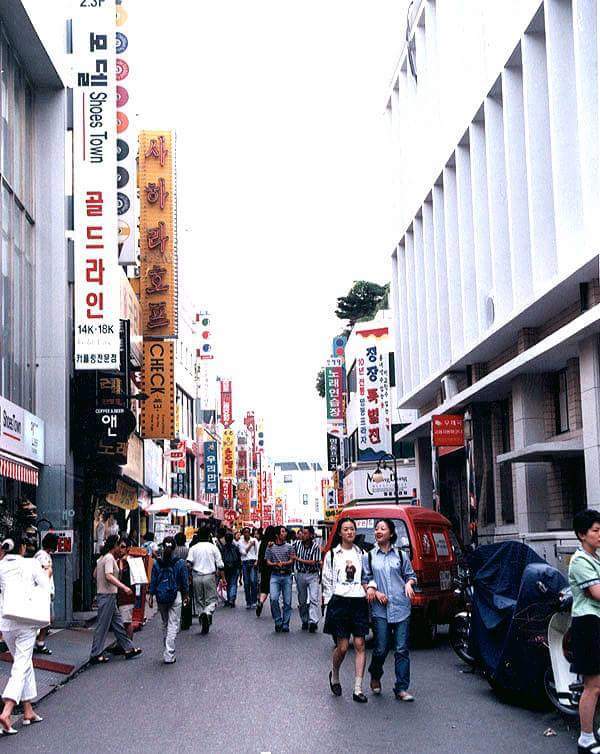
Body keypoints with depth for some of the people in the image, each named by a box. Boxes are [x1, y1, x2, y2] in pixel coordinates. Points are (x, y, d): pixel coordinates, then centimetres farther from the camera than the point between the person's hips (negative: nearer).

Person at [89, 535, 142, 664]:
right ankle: (95, 655, 2)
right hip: (108, 596, -10)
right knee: (102, 626, -3)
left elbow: (95, 574, 22)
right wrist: (123, 587, -37)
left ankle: (128, 649, 19)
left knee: (117, 623, 13)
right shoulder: (109, 558, -17)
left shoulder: (102, 557, 14)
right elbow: (109, 576, -31)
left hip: (109, 596, 10)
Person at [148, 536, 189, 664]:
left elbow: (153, 581, 1)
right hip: (175, 596, -3)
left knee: (165, 624, 17)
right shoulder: (180, 563, -6)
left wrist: (150, 596, 8)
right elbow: (185, 581, 0)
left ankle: (168, 652, 26)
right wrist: (186, 595, 11)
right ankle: (169, 655, -9)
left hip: (161, 597, 3)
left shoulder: (157, 563, -2)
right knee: (173, 625, -1)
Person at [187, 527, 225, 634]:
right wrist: (223, 578, 7)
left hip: (197, 577, 2)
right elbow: (220, 565, 1)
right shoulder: (213, 547, 2)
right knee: (211, 599, 4)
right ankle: (208, 613, -29)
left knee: (199, 600, 12)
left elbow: (189, 563, -8)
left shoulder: (193, 548, 5)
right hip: (210, 576, -2)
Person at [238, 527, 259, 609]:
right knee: (246, 583, 1)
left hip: (253, 562, -1)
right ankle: (248, 602, 6)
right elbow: (243, 552, -1)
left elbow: (257, 551, 5)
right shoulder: (240, 542, 8)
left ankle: (254, 601, -9)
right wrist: (250, 545, -9)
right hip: (245, 563, 1)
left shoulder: (254, 540, 6)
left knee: (253, 581, -13)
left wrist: (256, 561, -7)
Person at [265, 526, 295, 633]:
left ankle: (285, 625, 8)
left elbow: (292, 560, 3)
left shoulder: (289, 547, 9)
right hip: (275, 576, -1)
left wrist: (284, 563, -17)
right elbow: (268, 562, 7)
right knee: (274, 599, -17)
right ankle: (278, 621, -1)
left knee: (287, 602, 0)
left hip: (287, 576, 1)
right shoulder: (270, 547, 9)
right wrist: (276, 564, -13)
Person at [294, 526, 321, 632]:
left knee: (314, 598, -15)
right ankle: (305, 621, 22)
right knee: (302, 600, 10)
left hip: (312, 575, -4)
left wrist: (298, 559, -13)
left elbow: (313, 562, -14)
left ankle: (313, 621, -21)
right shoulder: (297, 543, 1)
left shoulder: (316, 547, -9)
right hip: (300, 574, 4)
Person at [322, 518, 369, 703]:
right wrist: (329, 603, 1)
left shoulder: (361, 554, 9)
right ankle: (334, 676, 28)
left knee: (360, 645, -2)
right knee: (342, 647, -2)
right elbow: (327, 582, 6)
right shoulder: (332, 555, 4)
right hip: (340, 602, -2)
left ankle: (358, 689, 2)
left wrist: (369, 588, -3)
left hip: (359, 602, 2)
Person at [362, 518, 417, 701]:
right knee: (381, 649, 1)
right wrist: (374, 592, -8)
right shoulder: (368, 557, 8)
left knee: (402, 649, -2)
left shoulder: (401, 555, 10)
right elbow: (364, 581, 8)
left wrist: (409, 584, -4)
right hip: (380, 609, -1)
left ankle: (401, 689, 3)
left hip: (401, 608, 1)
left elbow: (410, 575, 17)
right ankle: (375, 677, 30)